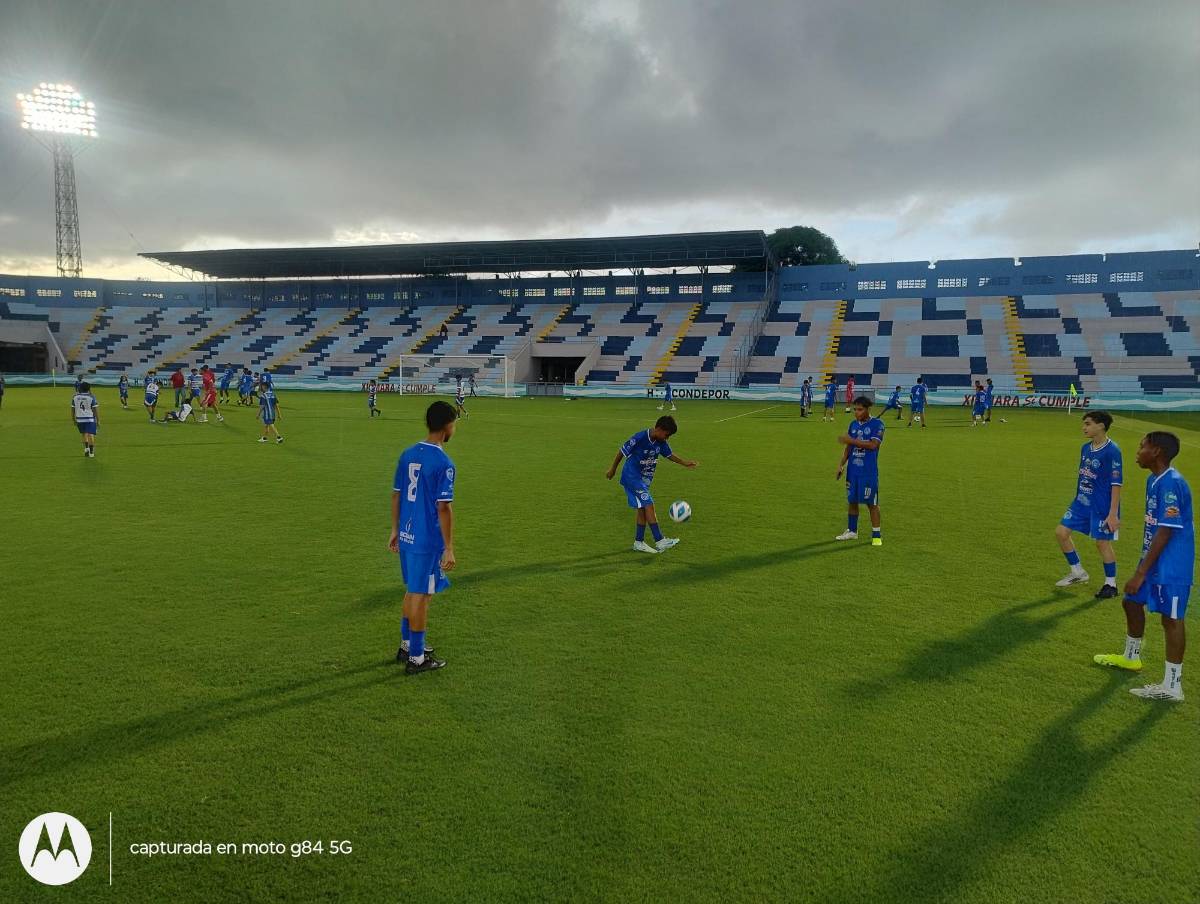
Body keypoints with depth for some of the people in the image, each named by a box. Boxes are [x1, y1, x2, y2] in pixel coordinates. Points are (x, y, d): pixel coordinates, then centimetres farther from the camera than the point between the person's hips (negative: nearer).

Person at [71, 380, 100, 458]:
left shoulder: (75, 397, 2)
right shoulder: (91, 397, -10)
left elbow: (72, 409, 7)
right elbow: (96, 410, -10)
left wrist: (74, 420, 18)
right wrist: (98, 421, -3)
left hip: (80, 419, 4)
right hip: (90, 419, -4)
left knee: (84, 434, 21)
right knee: (91, 435, 0)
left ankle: (86, 448, 11)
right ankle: (91, 453, 1)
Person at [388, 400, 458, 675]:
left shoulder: (407, 454, 5)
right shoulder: (443, 463, -18)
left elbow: (396, 495, 11)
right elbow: (444, 508, -19)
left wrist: (395, 530, 20)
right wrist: (449, 548, -13)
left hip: (407, 536, 8)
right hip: (428, 540, -7)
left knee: (412, 590, 21)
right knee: (421, 596, 3)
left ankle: (406, 646, 34)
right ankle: (416, 659, 14)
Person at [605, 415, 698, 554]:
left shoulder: (661, 442, -3)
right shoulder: (639, 438, -24)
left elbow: (669, 454, 14)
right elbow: (622, 451, -13)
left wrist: (685, 463, 4)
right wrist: (613, 469, -2)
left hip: (644, 479, 8)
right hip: (632, 477, -8)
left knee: (642, 509, 10)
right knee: (649, 505, -14)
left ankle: (638, 542, 20)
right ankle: (660, 541, -13)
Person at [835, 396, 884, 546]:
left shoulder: (877, 424, -8)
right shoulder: (853, 424, 11)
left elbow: (873, 445, -20)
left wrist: (851, 440, -20)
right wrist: (841, 464, 9)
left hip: (869, 472, -6)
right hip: (852, 470, 6)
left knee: (872, 503, -1)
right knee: (852, 501, 11)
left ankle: (877, 535, 6)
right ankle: (852, 531, 23)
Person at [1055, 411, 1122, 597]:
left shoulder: (1112, 451, -17)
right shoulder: (1085, 448, 6)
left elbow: (1116, 484, -17)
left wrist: (1113, 514, -19)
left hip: (1102, 507, -7)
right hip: (1082, 502, 8)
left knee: (1102, 543, 1)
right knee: (1061, 532, 4)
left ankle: (1111, 584, 19)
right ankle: (1077, 572, 20)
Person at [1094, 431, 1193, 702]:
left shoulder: (1171, 483, -23)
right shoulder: (1154, 480, 8)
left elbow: (1165, 532, -24)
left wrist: (1140, 573, -22)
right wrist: (1142, 567, 22)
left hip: (1171, 566, -10)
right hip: (1153, 559, 10)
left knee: (1171, 618, -3)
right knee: (1132, 602, 21)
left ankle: (1173, 686, 7)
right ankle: (1131, 658, 42)